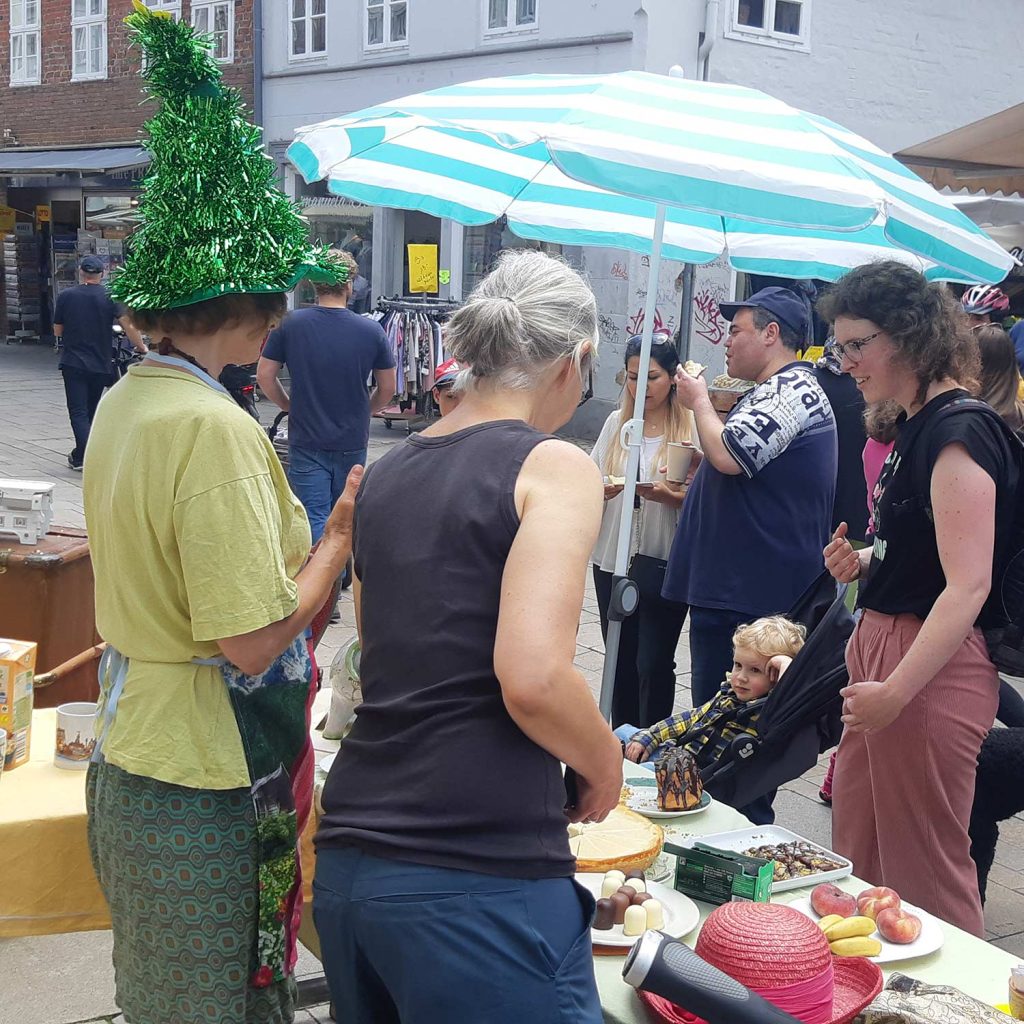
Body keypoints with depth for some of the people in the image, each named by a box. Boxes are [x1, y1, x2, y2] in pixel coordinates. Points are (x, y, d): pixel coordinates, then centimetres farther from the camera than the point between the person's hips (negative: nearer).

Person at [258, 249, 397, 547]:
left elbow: (265, 376, -3)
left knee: (314, 517, 0)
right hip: (352, 441, 2)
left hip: (306, 440, -1)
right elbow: (387, 388, 2)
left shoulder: (290, 324, -8)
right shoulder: (371, 331, -7)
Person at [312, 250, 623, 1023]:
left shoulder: (387, 473, 13)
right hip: (478, 879, -7)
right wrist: (606, 769, -2)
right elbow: (533, 681, -19)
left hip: (351, 855, 7)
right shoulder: (554, 466, -7)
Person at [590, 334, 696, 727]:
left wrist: (669, 496, -24)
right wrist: (600, 490, -14)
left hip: (666, 564, -4)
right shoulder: (616, 422, 8)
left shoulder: (692, 425, -7)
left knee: (654, 663, -1)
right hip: (613, 559, 4)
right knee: (620, 659, 13)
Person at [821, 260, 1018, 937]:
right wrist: (864, 564, 5)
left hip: (931, 671, -10)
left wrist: (895, 691, -25)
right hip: (883, 648, 10)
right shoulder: (918, 424, 13)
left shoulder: (959, 432, -17)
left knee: (924, 870, 3)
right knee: (857, 861, 16)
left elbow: (969, 585, -23)